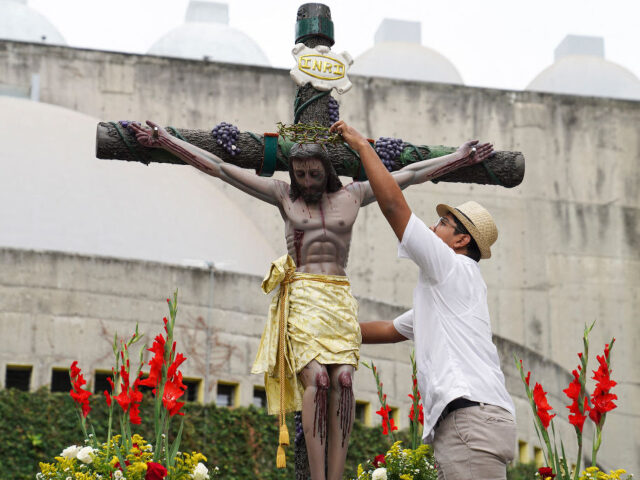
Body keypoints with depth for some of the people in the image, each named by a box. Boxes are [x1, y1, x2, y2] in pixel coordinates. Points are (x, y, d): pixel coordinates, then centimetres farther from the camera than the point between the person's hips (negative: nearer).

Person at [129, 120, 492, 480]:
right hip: (301, 297, -2)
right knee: (315, 377, -20)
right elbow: (219, 168, 11)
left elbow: (411, 175, 22)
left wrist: (460, 158, 25)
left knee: (343, 378, -17)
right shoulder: (284, 195, 12)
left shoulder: (353, 195, 16)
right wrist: (166, 141, 8)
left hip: (340, 298, 2)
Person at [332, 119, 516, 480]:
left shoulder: (454, 268, 2)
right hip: (460, 424, 10)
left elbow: (393, 204, -3)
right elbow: (391, 330, 42)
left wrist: (363, 145, 6)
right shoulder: (440, 289, 32)